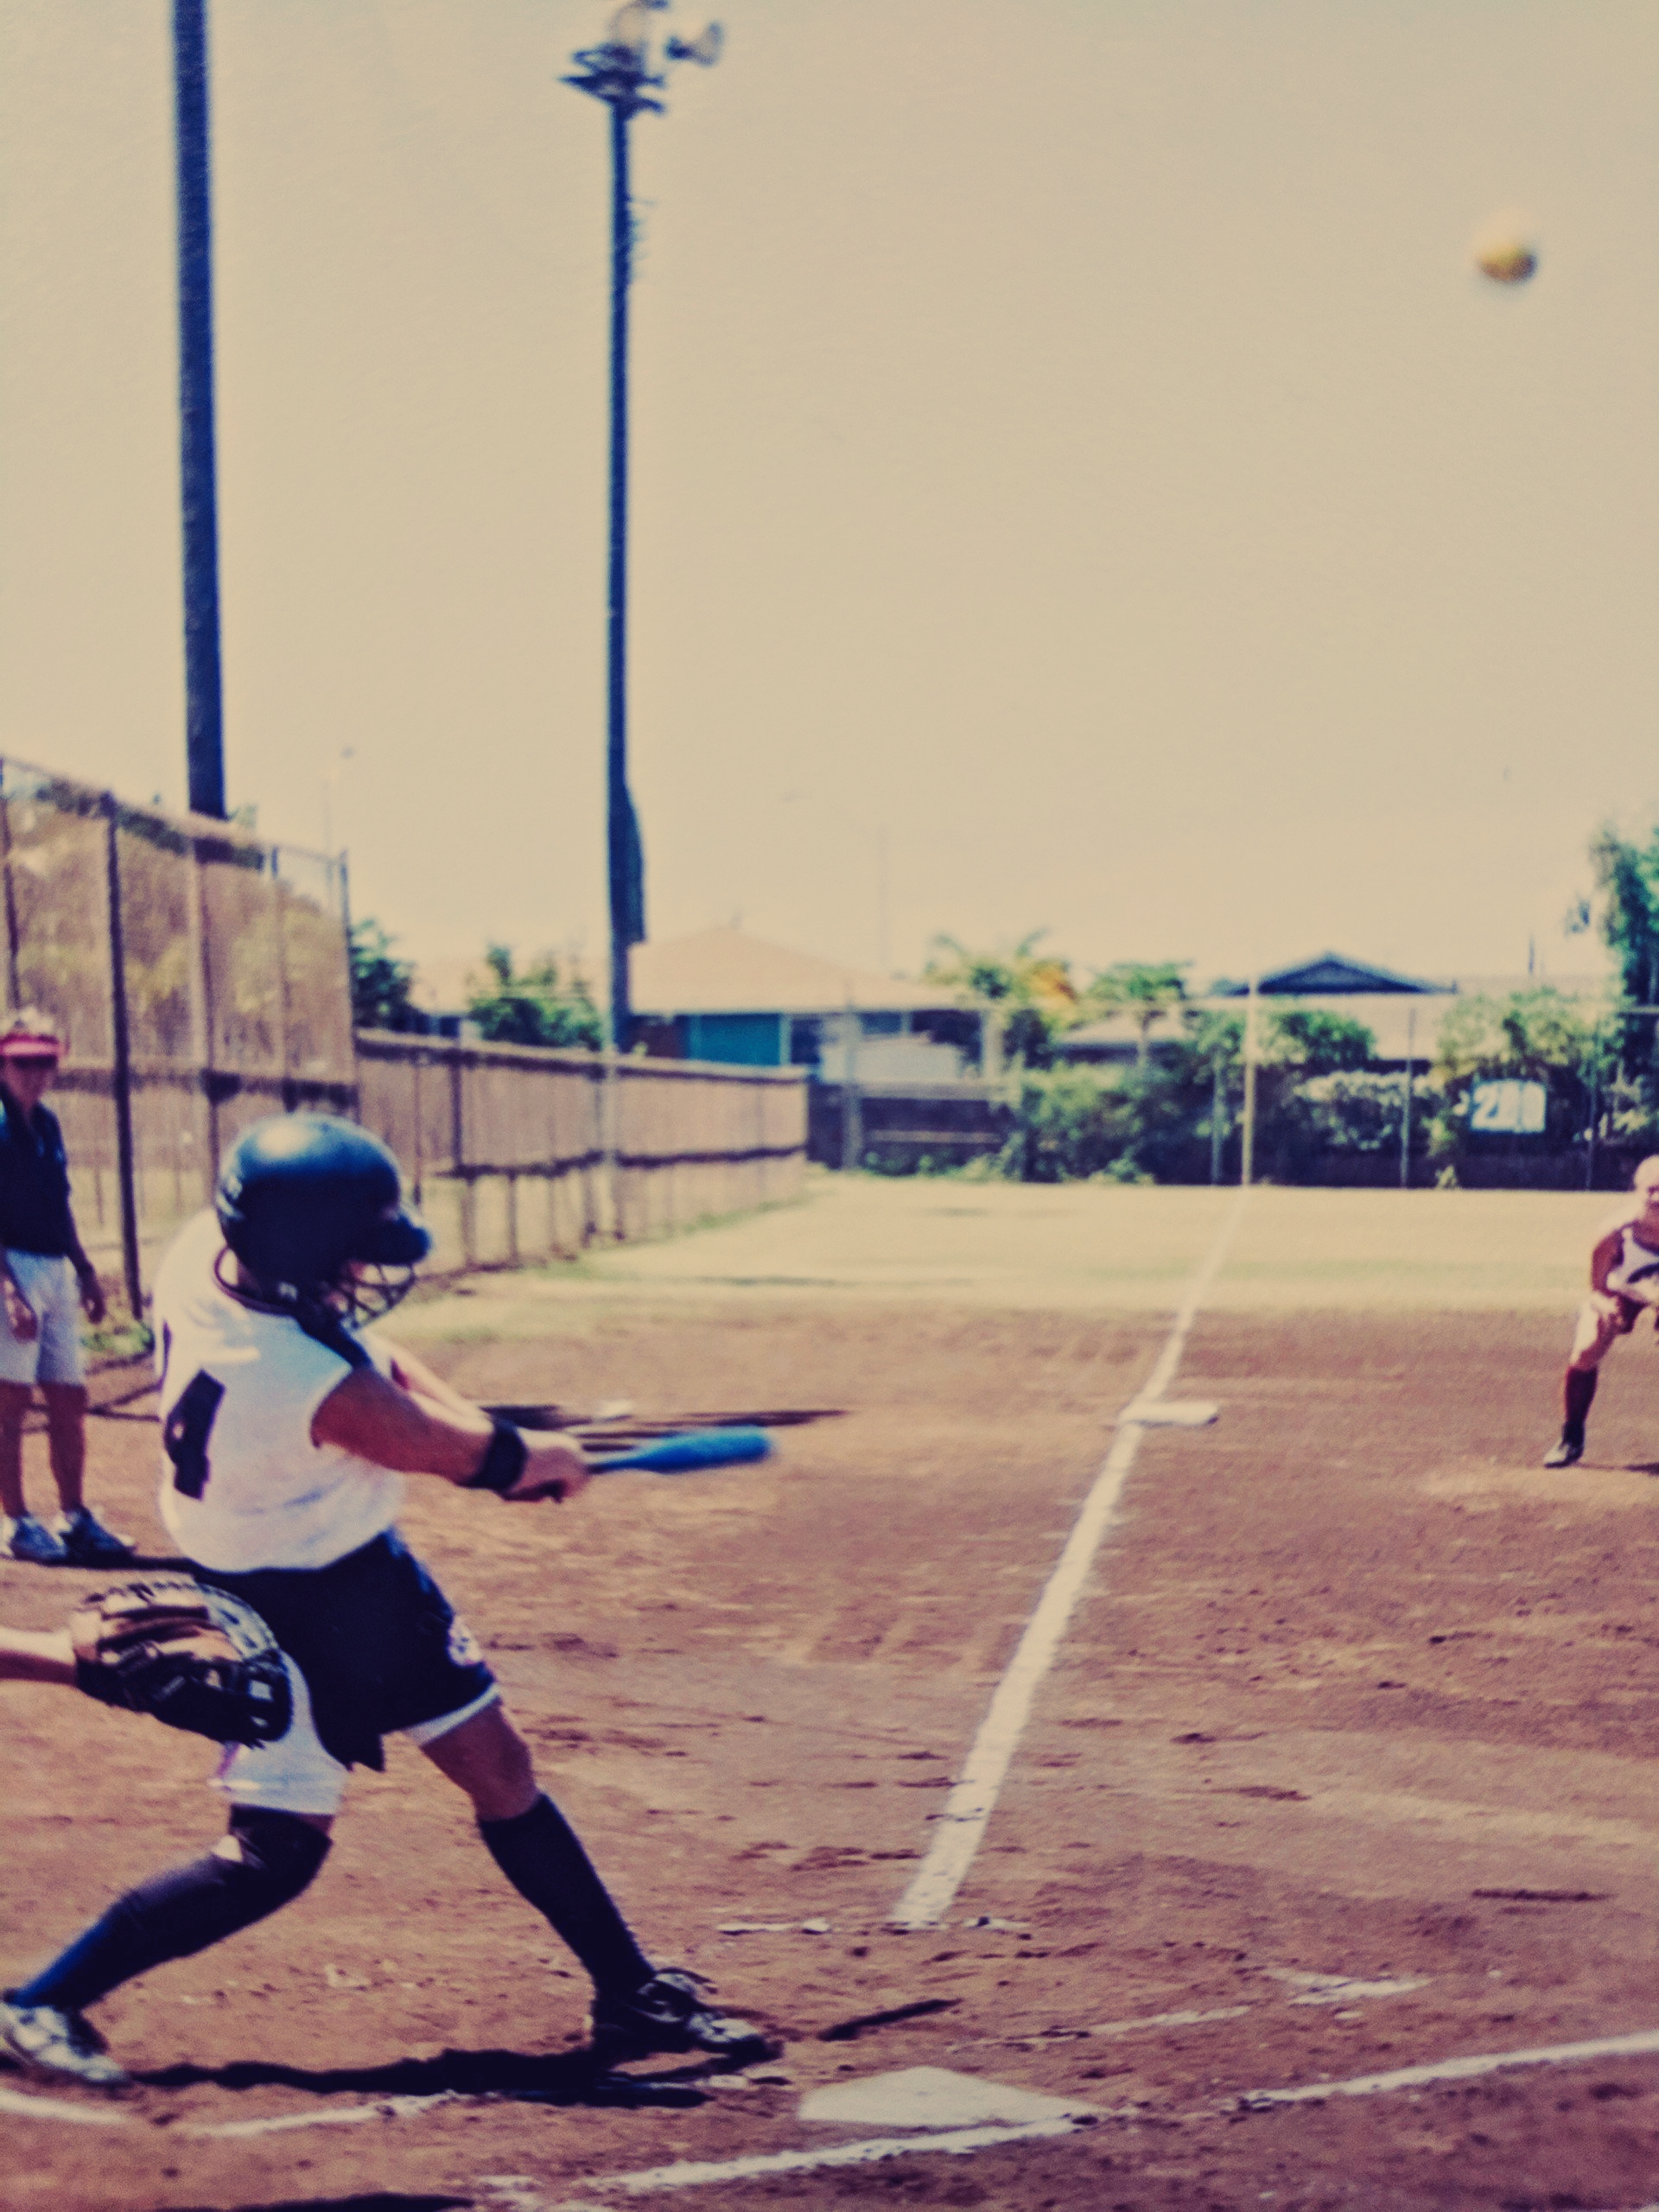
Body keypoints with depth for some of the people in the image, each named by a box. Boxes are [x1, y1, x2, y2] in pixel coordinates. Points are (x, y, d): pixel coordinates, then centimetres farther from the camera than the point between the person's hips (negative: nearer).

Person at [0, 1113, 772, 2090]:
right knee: (277, 1852, -4)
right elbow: (473, 1458, -17)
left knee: (500, 1768, 13)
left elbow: (370, 1351, 2)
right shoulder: (314, 1387, -36)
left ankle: (632, 1995, 25)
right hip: (301, 1614, -9)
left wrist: (482, 1429, -9)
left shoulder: (209, 1253, -14)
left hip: (370, 1575, 9)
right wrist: (550, 1456, 4)